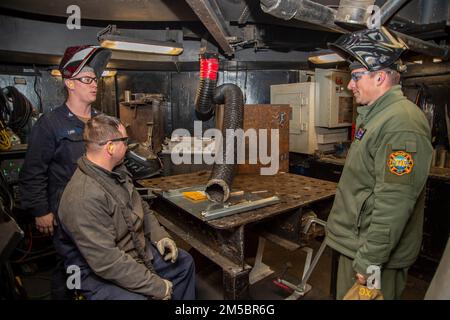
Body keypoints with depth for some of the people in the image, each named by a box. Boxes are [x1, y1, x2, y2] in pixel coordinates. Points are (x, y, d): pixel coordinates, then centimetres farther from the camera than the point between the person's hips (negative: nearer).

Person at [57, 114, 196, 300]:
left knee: (184, 262, 15)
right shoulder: (84, 198, -31)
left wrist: (159, 235, -2)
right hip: (100, 273, -8)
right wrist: (157, 287, -24)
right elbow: (107, 262, -31)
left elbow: (141, 207, 13)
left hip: (137, 251, 9)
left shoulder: (117, 172, -1)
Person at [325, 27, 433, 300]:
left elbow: (394, 204, -27)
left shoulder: (402, 124, -23)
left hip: (377, 256, -9)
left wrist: (370, 260, -21)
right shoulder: (377, 115, 11)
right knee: (345, 295, 23)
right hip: (355, 244, 9)